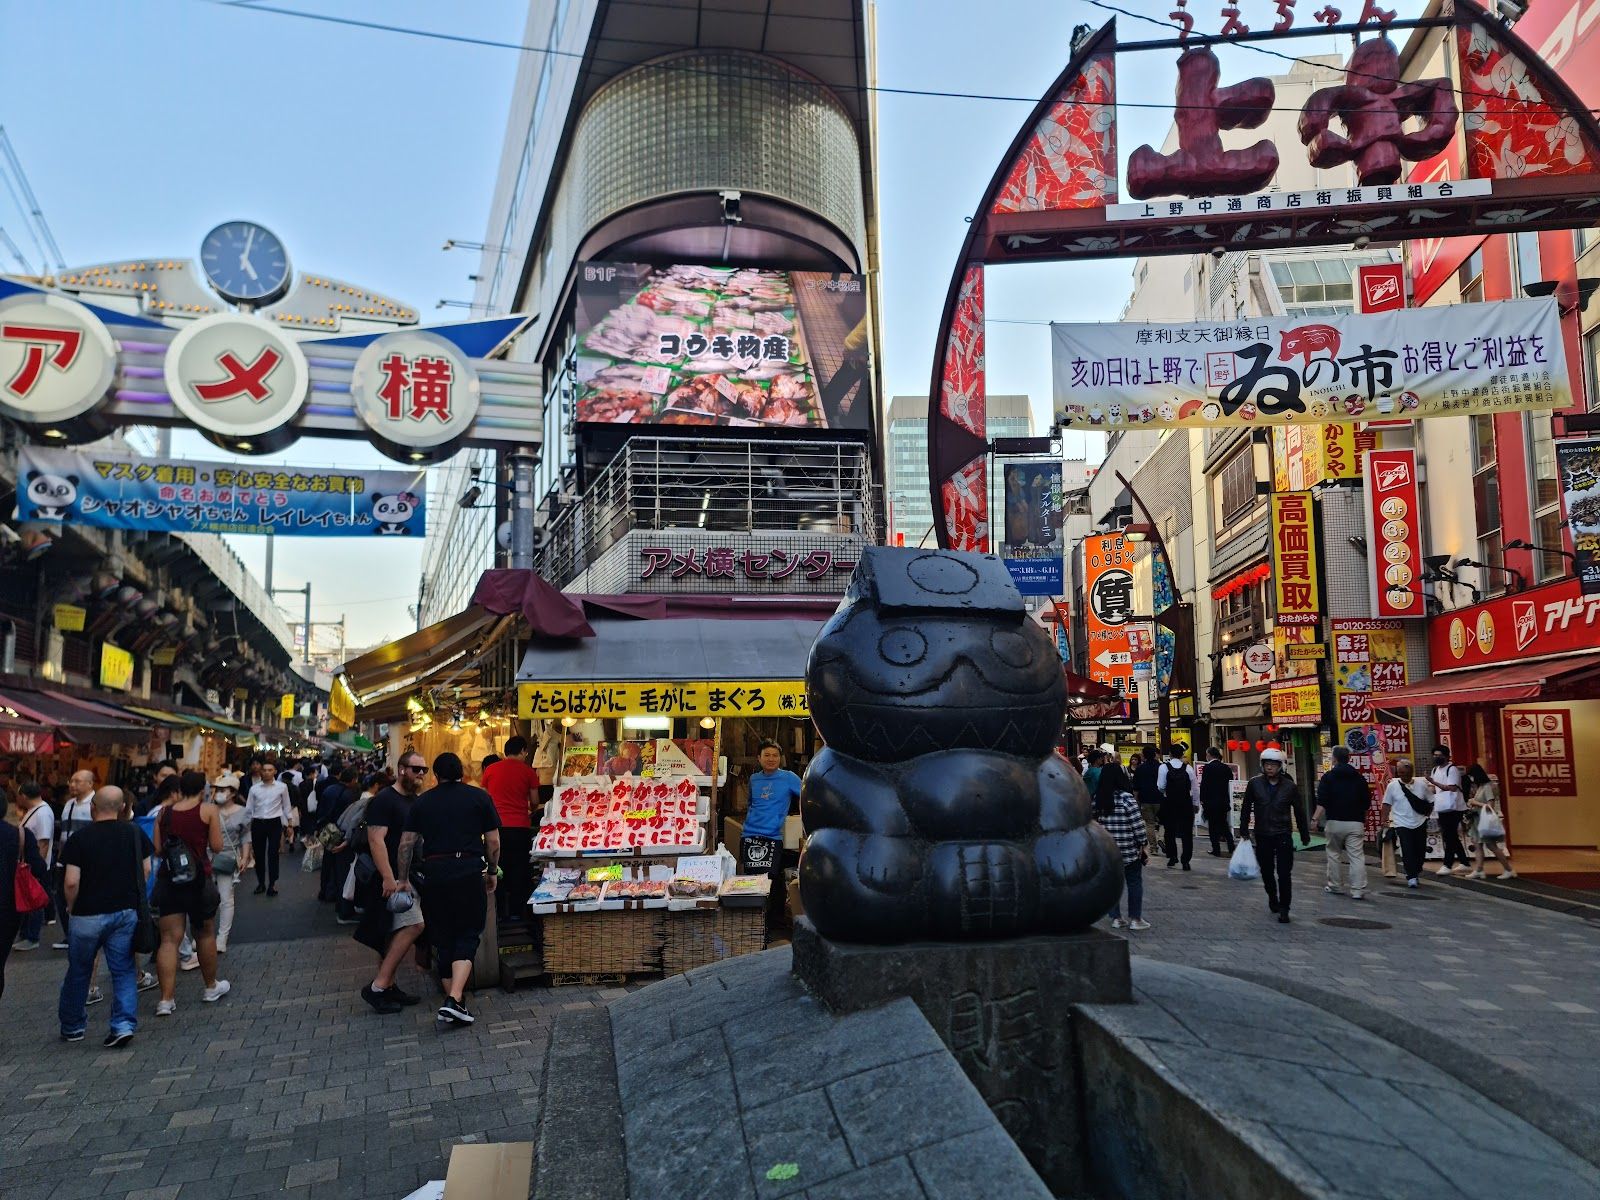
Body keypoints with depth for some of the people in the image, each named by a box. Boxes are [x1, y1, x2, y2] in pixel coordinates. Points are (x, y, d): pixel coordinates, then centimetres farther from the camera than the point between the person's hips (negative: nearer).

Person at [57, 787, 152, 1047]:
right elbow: (146, 871, 4)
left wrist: (72, 906, 4)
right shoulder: (135, 833, 0)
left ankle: (72, 1026, 29)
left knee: (78, 972, 15)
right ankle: (124, 1024, -4)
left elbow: (71, 882, -14)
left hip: (88, 915, -2)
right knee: (124, 971, 7)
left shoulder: (79, 838, -9)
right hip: (127, 911, 2)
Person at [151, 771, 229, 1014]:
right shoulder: (208, 810, -6)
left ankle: (166, 998, -5)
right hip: (199, 879, -2)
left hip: (168, 878, 2)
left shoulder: (164, 812, 4)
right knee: (205, 934, 15)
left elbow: (158, 850, 5)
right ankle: (211, 987, 30)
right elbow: (216, 847, -6)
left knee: (169, 939, 2)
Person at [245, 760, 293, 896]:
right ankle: (261, 883, 23)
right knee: (258, 854, 9)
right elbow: (249, 808, 8)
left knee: (273, 854, -2)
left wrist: (289, 824, 5)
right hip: (258, 823, 2)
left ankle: (272, 884, 8)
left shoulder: (282, 787, -1)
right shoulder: (254, 788, 3)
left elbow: (287, 806, 6)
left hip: (274, 823, -2)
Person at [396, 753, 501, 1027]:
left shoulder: (422, 801, 11)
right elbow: (493, 842, 3)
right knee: (467, 936, 2)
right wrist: (493, 872, 16)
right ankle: (454, 999, -14)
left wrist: (402, 879, 16)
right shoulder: (479, 797, 6)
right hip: (470, 871, -2)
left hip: (433, 873, 2)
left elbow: (406, 844, 8)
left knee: (442, 938, 13)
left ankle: (452, 997, 17)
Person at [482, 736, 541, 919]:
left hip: (497, 826, 2)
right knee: (519, 871, 7)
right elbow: (535, 801, 6)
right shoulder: (528, 771, 1)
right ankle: (516, 912, 8)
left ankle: (499, 913, 11)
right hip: (520, 828, -2)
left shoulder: (490, 769, 6)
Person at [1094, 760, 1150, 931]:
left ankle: (1116, 918, 15)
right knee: (1134, 882, 7)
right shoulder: (1126, 799, -14)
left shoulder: (1096, 799, 2)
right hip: (1130, 850, -4)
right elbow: (1138, 825, -13)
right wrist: (1144, 845, -3)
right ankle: (1135, 919, 10)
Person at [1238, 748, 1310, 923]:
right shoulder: (1254, 784, -1)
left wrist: (1305, 836, 10)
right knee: (1267, 871, 13)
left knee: (1284, 874, -6)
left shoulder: (1290, 786, -3)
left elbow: (1299, 812, 6)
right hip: (1262, 836, 2)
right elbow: (1246, 810, 7)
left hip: (1283, 836, -2)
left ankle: (1283, 909, -1)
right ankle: (1272, 897, 38)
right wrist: (1243, 833, 6)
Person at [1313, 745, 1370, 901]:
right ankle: (1358, 890, -8)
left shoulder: (1328, 777, -1)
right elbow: (1367, 803, 12)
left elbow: (1322, 801, -13)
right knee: (1357, 857, -2)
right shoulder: (1359, 777, 8)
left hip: (1334, 822, -1)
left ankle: (1336, 886, 19)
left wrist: (1315, 818, -15)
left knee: (1334, 854, 13)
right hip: (1355, 823, 2)